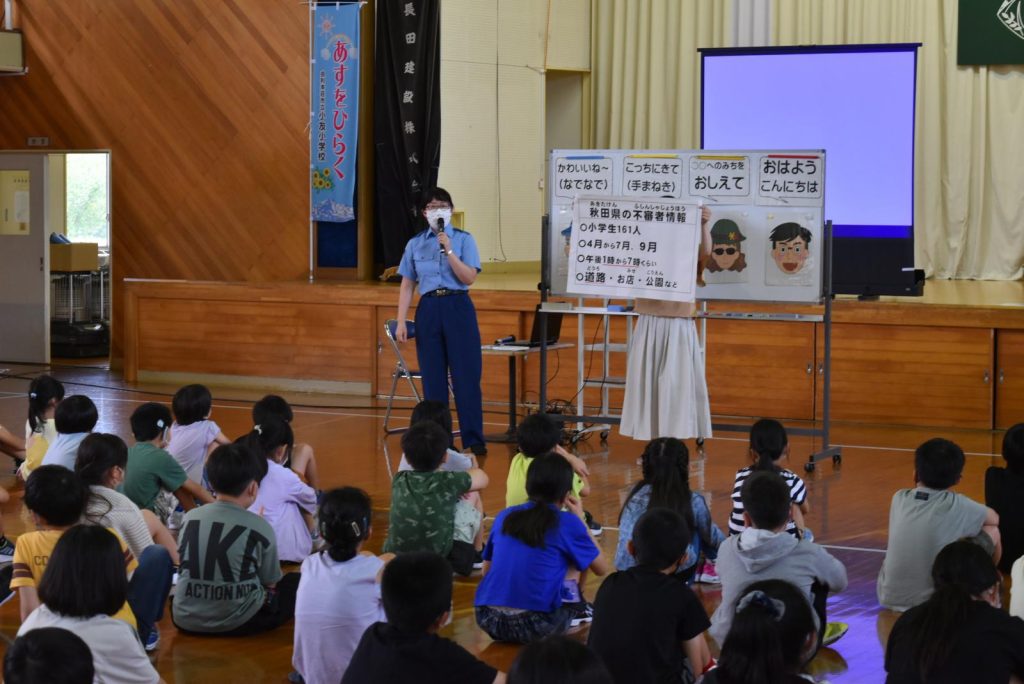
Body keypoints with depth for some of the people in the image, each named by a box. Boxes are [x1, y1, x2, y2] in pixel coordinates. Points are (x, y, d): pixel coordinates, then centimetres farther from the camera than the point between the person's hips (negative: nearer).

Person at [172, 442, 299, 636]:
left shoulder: (190, 518, 2)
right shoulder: (260, 527, -9)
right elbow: (270, 583, 2)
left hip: (186, 620, 2)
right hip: (238, 622, -2)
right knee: (298, 583, 17)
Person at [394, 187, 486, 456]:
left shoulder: (463, 239, 1)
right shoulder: (415, 244, 8)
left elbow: (470, 278, -8)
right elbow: (407, 285, 9)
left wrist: (449, 251, -17)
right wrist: (401, 322, 2)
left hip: (458, 308, -2)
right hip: (428, 310, 2)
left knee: (466, 376, -3)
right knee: (433, 379, 5)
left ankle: (473, 439, 2)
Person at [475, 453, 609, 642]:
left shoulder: (504, 516, 10)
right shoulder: (568, 523, -2)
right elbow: (601, 568, 11)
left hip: (489, 619, 5)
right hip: (536, 625, -5)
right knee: (579, 559, 18)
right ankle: (575, 609, 35)